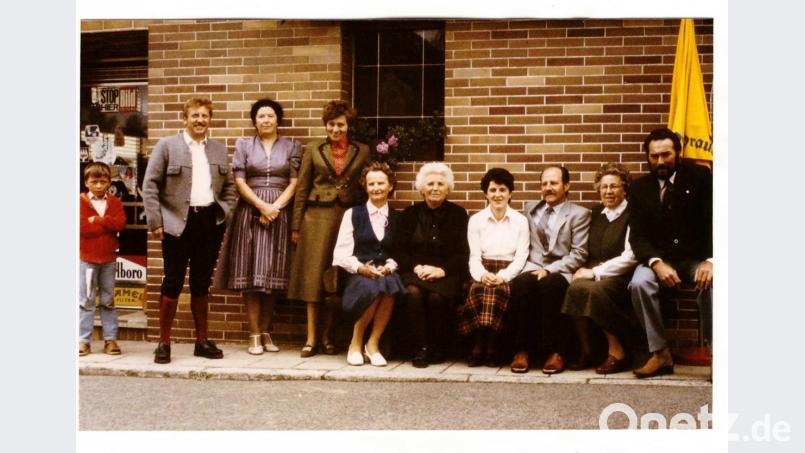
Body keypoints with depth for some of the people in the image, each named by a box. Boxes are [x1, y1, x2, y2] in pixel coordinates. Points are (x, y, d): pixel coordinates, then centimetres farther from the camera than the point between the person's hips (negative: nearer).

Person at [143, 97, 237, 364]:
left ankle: (202, 341, 18)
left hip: (211, 224, 4)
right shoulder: (167, 146, 1)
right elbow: (149, 185, -2)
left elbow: (229, 186, 21)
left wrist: (224, 211, 5)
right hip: (178, 225, -4)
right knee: (173, 283, -1)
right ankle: (164, 343, 8)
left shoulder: (219, 150, 14)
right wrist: (155, 222, -8)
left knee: (202, 284, 11)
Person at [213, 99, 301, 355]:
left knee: (273, 274, 2)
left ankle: (265, 332, 9)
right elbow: (239, 182, 1)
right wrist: (262, 206, -11)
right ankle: (254, 335, -2)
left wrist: (275, 207, -11)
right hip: (250, 213, -1)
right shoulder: (243, 146, 9)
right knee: (250, 273, -4)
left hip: (279, 213, 1)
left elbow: (294, 183, 2)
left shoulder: (292, 147, 10)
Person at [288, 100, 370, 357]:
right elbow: (302, 189, 7)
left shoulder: (362, 152, 8)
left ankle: (326, 336, 11)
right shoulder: (313, 150, 7)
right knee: (314, 274, -2)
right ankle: (311, 338, 1)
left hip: (349, 217, 0)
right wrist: (296, 226, 3)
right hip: (317, 217, 0)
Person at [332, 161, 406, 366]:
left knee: (391, 284, -36)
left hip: (386, 274, 1)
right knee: (372, 287, -37)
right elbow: (341, 254, 3)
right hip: (358, 276, -1)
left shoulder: (397, 218, 16)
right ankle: (356, 343, -14)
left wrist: (389, 267, -12)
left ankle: (373, 344, -20)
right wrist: (361, 268, -14)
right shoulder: (353, 214, 11)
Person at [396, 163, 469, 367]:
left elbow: (462, 254, 2)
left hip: (446, 273, -1)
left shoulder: (458, 214, 9)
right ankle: (422, 348, -23)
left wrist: (441, 270, -14)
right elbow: (401, 251, 8)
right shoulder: (410, 214, 14)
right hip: (414, 272, 1)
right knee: (413, 293, -32)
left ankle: (437, 348, -12)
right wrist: (416, 267, -11)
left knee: (436, 296, -33)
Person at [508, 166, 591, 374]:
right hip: (532, 267, 3)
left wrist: (549, 269, -14)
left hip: (560, 272, -2)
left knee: (548, 285, -37)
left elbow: (578, 254, -2)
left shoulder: (579, 214, 8)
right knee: (521, 284, -33)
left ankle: (553, 352, -30)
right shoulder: (530, 209, 22)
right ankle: (521, 349, -28)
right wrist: (535, 268, 0)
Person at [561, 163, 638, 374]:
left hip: (620, 276, -5)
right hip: (593, 272, 5)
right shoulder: (596, 213, 18)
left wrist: (596, 272, -12)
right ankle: (584, 350, -17)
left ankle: (616, 351, -21)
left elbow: (630, 256, -11)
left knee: (594, 290, -35)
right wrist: (584, 269, 0)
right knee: (576, 287, -28)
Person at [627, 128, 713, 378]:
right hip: (658, 258, 2)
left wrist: (710, 260, -24)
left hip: (697, 257, -1)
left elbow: (713, 223, -7)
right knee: (639, 283, -30)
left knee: (711, 283, -34)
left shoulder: (700, 177, 0)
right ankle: (660, 354, -21)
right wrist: (656, 263, -22)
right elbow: (638, 236, -1)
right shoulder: (640, 188, 5)